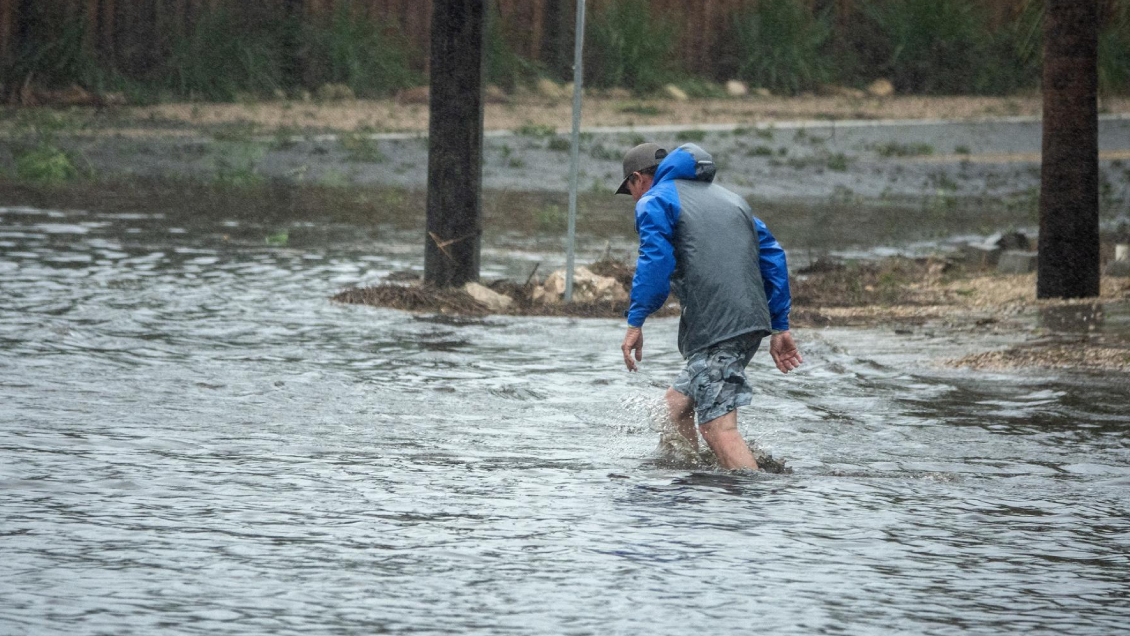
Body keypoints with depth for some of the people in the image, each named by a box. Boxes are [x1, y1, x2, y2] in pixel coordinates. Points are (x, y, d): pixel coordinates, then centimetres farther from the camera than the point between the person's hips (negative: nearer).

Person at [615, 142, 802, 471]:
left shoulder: (655, 201, 5)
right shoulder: (729, 198, 28)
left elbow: (655, 261, -13)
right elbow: (772, 256, 23)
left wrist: (635, 323, -12)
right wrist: (780, 327, 22)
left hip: (713, 329, -8)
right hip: (753, 322, 8)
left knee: (718, 427, -14)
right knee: (677, 403, 21)